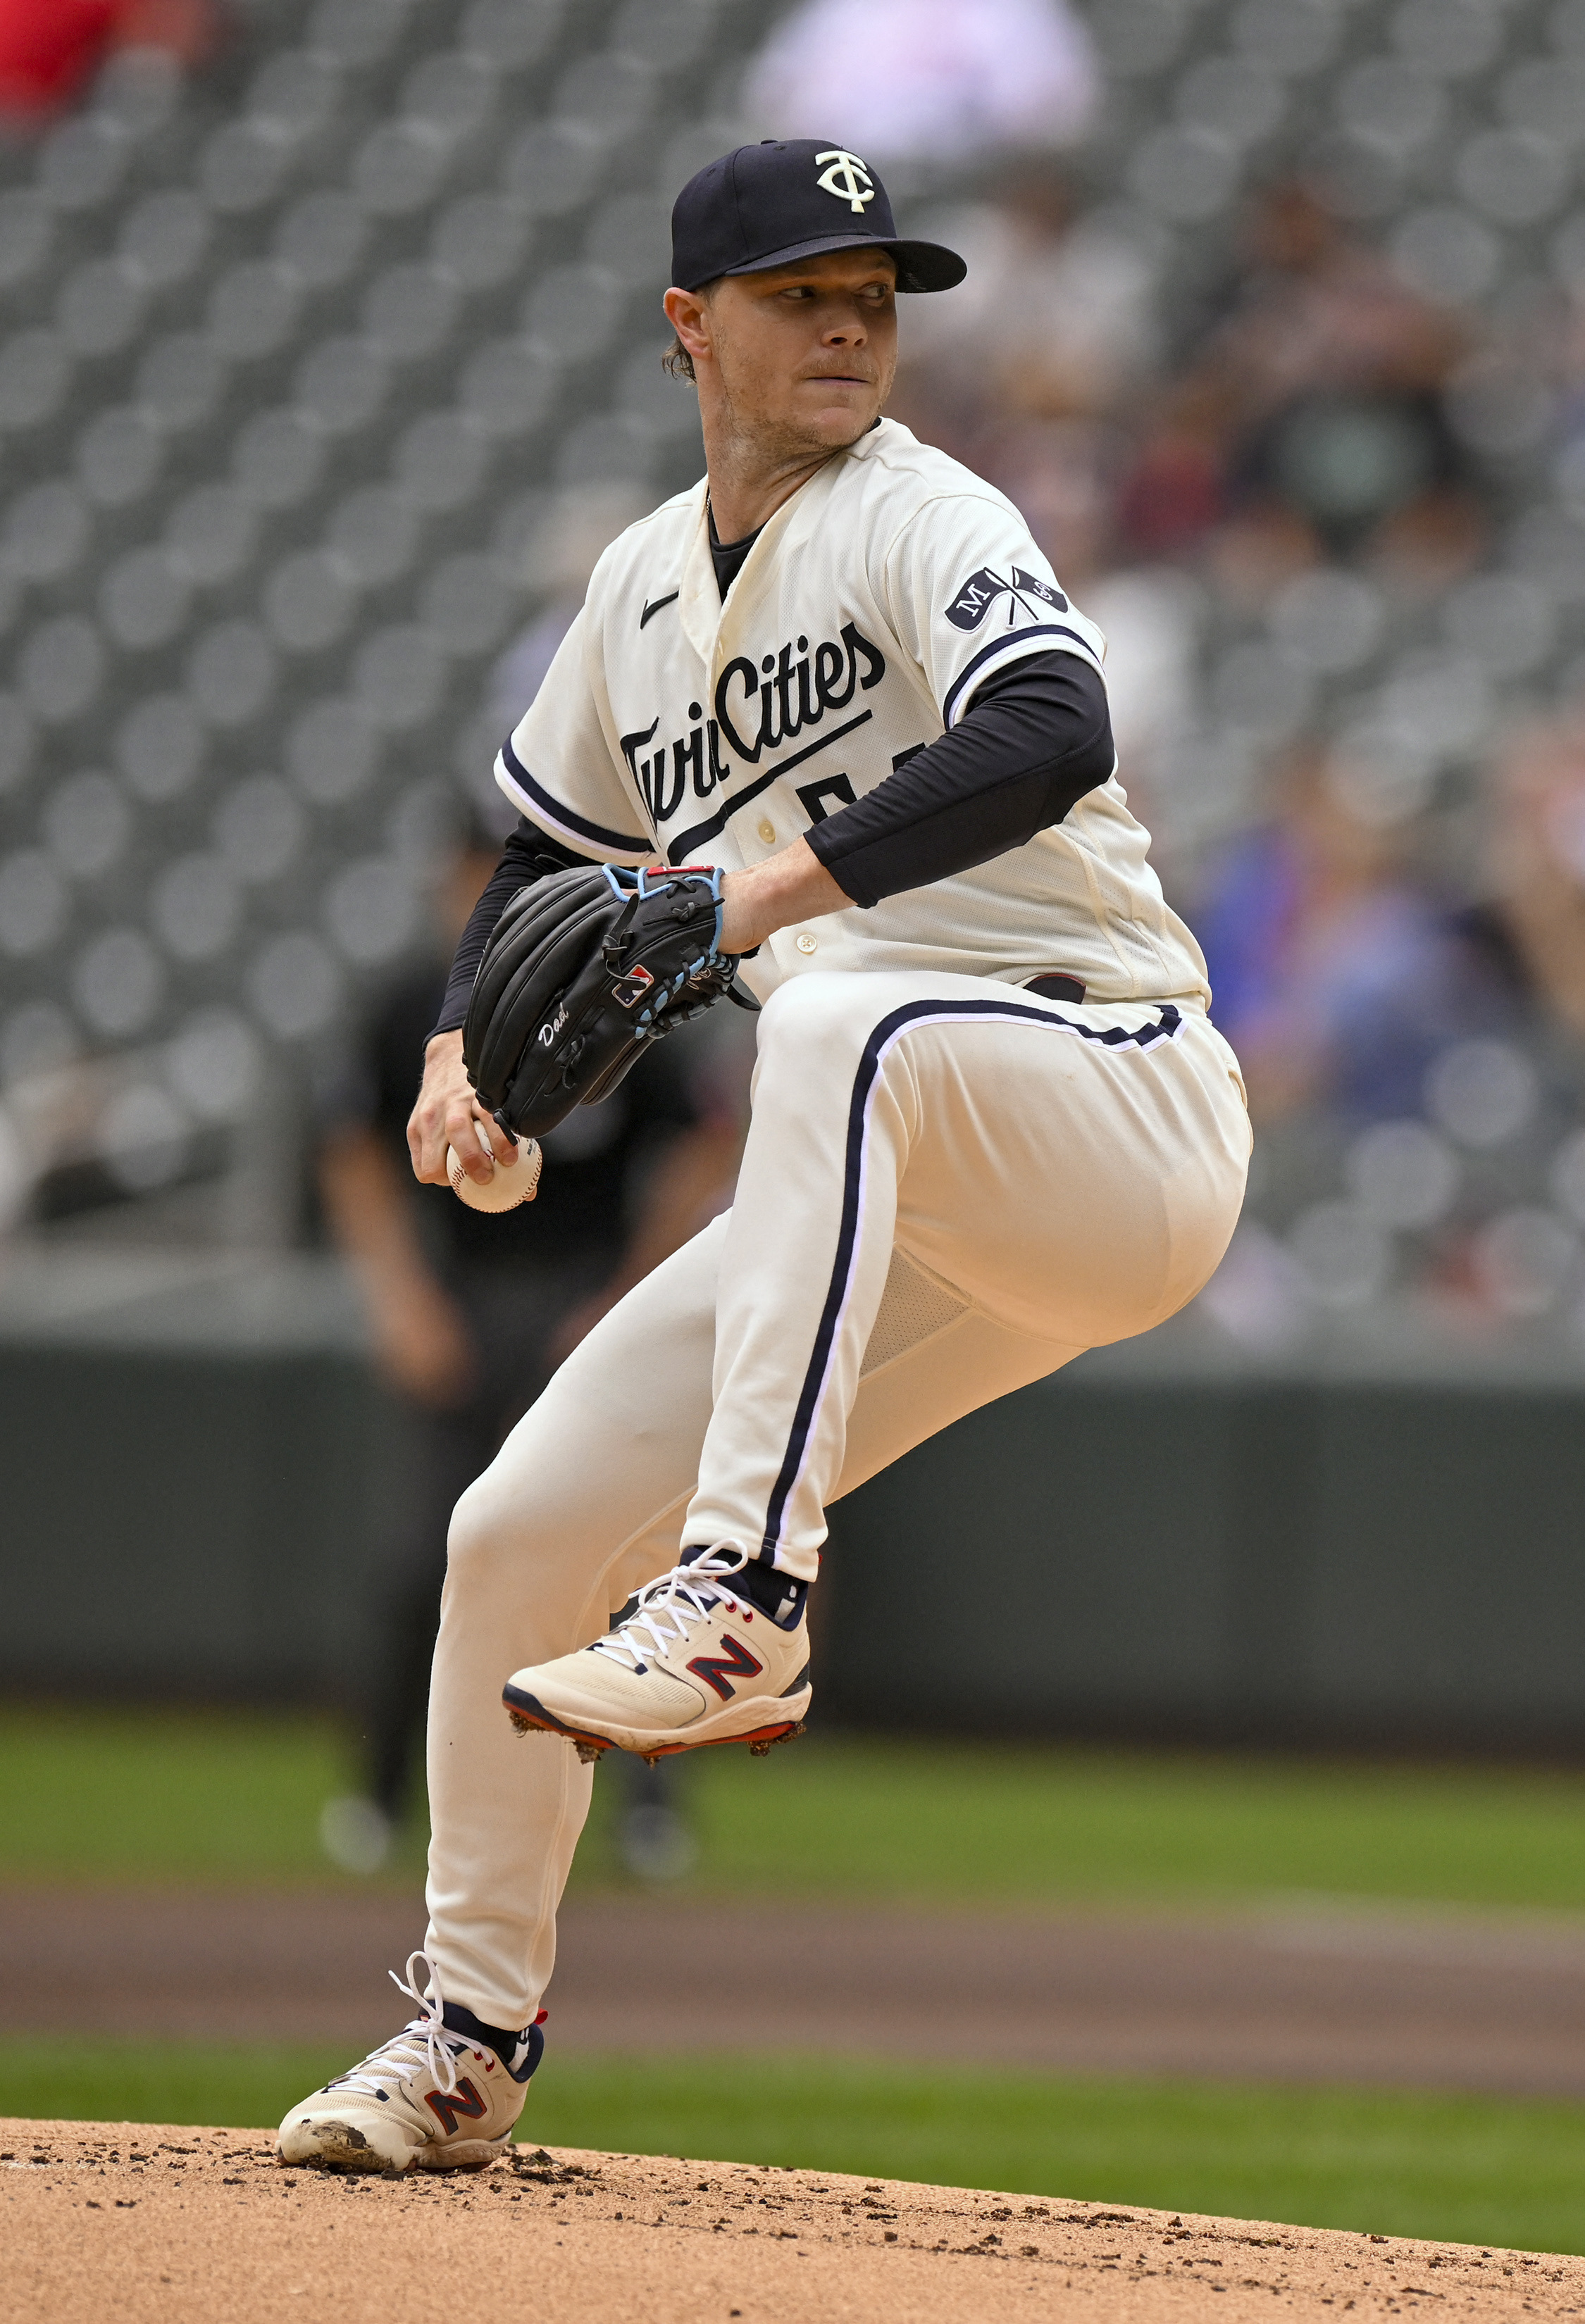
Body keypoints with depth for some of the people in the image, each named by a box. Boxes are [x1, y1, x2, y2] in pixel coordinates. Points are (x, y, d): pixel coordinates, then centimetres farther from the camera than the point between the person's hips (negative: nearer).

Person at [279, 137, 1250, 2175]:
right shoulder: (647, 588, 15)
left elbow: (1055, 731, -28)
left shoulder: (922, 520, -7)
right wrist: (466, 1050, 10)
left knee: (843, 1028, -40)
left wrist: (776, 887, -34)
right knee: (522, 1530, 3)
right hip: (898, 1215, 7)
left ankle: (744, 1606, -43)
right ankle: (470, 2039, 18)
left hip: (1126, 1117, -7)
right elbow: (556, 842, 29)